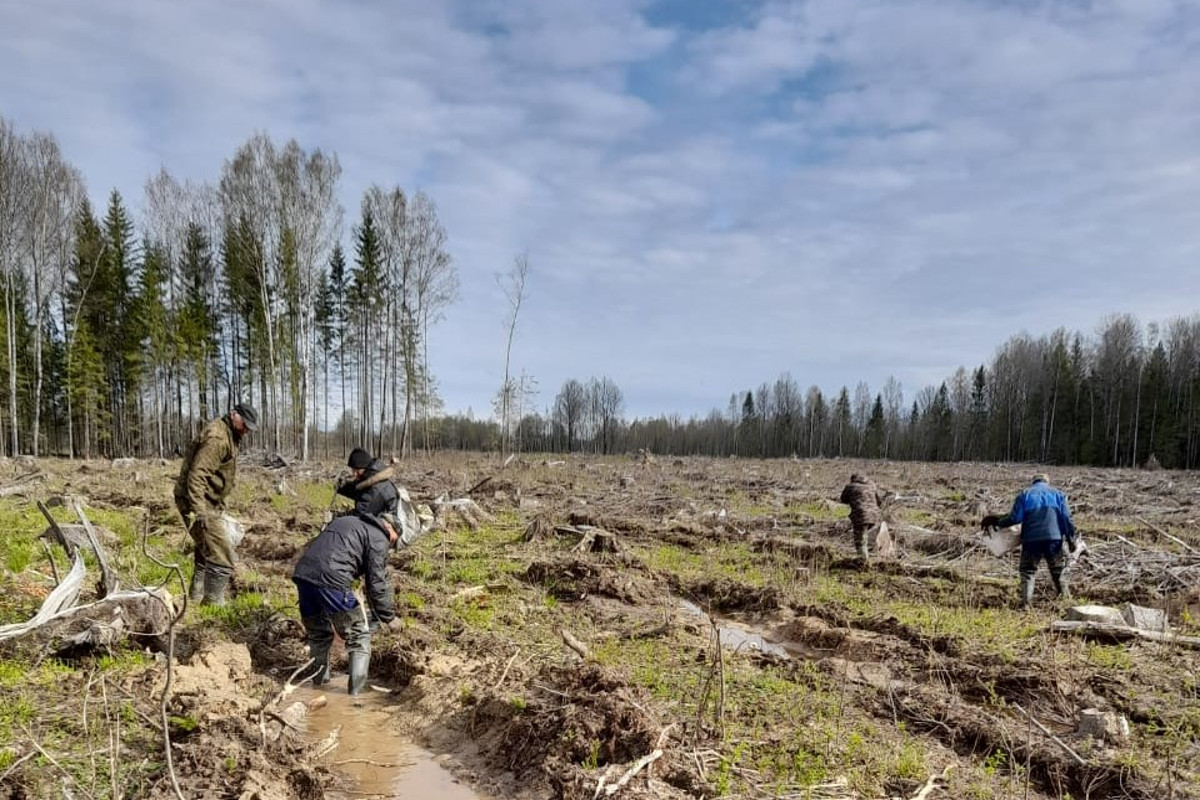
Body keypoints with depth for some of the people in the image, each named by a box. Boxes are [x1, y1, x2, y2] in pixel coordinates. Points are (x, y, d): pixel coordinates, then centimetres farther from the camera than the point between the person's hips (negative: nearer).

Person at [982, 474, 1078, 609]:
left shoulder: (1024, 495, 5)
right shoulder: (1057, 494, 9)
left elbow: (1014, 518, -4)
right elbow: (1067, 519, 3)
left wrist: (998, 522, 10)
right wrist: (1071, 539, 7)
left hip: (1031, 539, -1)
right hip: (1054, 538, 1)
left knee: (1028, 571, 5)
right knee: (1057, 570, 19)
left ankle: (1026, 602, -6)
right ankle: (1065, 597, 22)